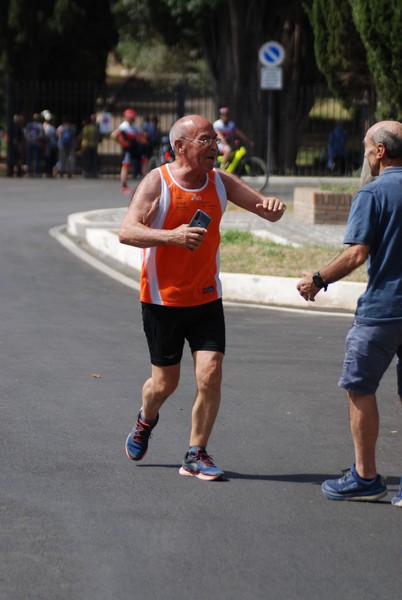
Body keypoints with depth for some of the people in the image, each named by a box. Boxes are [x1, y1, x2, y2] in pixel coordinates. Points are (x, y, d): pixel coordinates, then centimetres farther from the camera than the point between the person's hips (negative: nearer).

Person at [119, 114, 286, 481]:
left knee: (210, 375, -10)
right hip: (162, 299, -3)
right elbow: (127, 232, -22)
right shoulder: (157, 183, -12)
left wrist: (273, 207, -21)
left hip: (207, 299, 3)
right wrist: (173, 236, -36)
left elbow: (268, 211, 4)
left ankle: (196, 455, 4)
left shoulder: (220, 182, 1)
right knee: (165, 382, 7)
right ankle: (146, 420, 41)